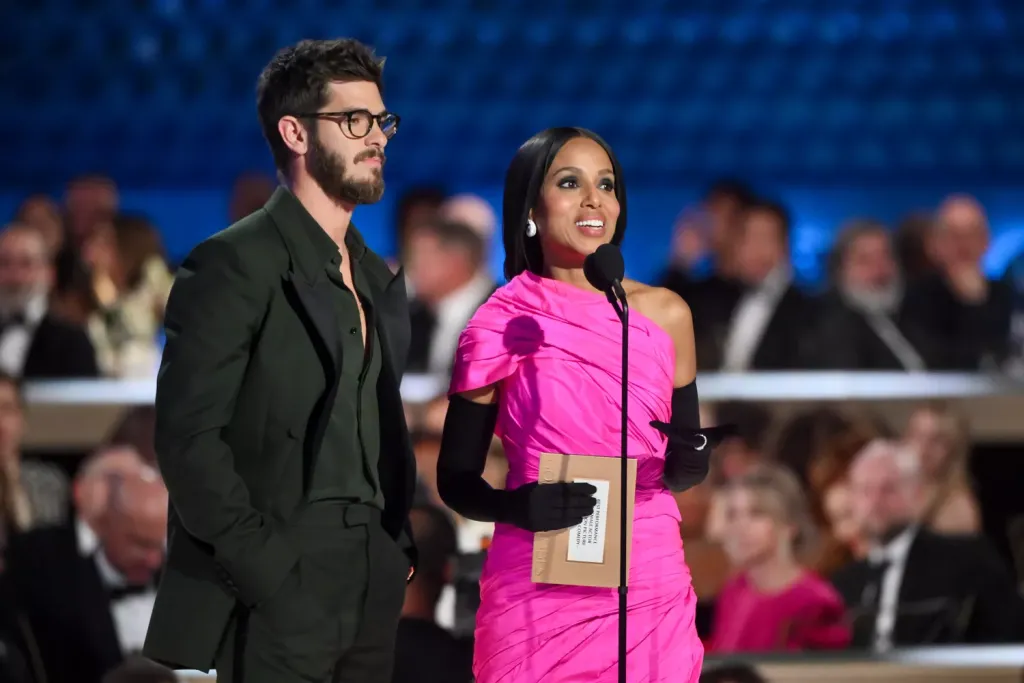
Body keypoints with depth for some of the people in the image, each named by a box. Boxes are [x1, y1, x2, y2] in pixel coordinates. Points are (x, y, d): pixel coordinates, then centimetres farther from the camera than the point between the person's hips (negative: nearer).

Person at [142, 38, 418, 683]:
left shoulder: (380, 280, 19)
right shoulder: (234, 266, -6)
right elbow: (188, 432, -13)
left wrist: (399, 546, 11)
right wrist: (261, 565, -17)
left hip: (373, 598, 7)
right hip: (280, 593, -7)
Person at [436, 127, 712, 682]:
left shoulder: (663, 314, 4)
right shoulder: (501, 327, -2)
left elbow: (686, 467, 12)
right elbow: (456, 479, 2)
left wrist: (686, 461, -11)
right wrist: (520, 506, -18)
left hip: (649, 588, 2)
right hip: (537, 592, -2)